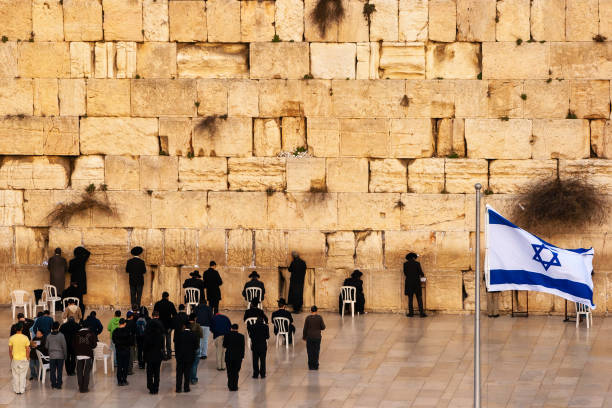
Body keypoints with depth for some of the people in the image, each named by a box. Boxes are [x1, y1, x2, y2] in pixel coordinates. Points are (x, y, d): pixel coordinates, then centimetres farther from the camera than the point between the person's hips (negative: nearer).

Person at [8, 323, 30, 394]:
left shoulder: (11, 338, -7)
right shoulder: (25, 338, -10)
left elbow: (10, 350, -4)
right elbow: (28, 350, -7)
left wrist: (11, 359, 7)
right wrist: (27, 359, 5)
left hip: (15, 359, 1)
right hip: (23, 359, -1)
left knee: (15, 375, 10)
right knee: (22, 375, 9)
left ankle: (16, 390, 14)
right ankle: (22, 390, 12)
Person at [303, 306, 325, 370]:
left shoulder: (308, 318, -7)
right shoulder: (319, 318, -8)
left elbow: (305, 328, -3)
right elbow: (323, 327, -5)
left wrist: (304, 337, 9)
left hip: (309, 337, 0)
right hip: (317, 337, 0)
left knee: (310, 352, 8)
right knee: (316, 352, 7)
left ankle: (311, 366, 9)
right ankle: (316, 366, 8)